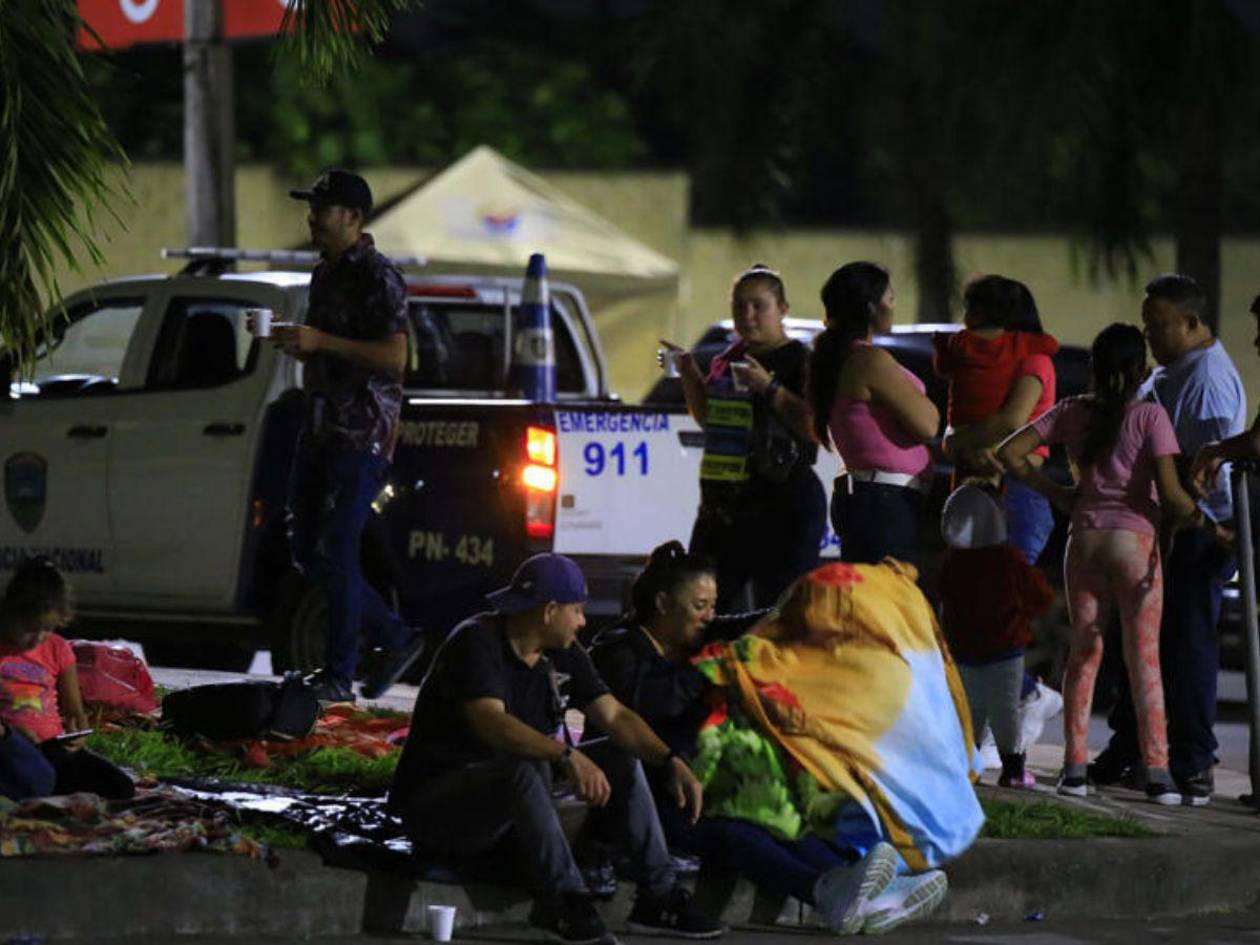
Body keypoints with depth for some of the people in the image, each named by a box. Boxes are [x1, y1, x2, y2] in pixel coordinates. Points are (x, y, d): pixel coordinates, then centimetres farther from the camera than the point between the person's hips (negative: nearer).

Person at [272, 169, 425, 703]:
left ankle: (338, 675, -3)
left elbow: (394, 357, -20)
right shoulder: (325, 275, 17)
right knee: (307, 550, 8)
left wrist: (321, 341, -22)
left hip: (363, 433, -9)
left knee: (336, 551, -9)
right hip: (321, 428, 9)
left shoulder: (377, 279, -11)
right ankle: (395, 639, 19)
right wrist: (291, 341, 10)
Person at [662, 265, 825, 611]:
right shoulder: (729, 359, 16)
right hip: (722, 503, 8)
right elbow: (708, 420, 28)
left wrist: (769, 388, -22)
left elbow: (814, 426, -19)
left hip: (783, 508, -8)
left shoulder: (801, 362, -7)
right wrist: (690, 376, 15)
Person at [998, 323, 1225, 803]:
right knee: (1144, 657, 0)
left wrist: (1059, 494, 10)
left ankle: (1075, 766, 7)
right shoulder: (1150, 416, -7)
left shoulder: (1072, 412, 4)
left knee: (1084, 650, 12)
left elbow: (1011, 453, 4)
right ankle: (1156, 770, -4)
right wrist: (1197, 517, 6)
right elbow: (1170, 492, -13)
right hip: (1135, 539, -3)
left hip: (1084, 541, 3)